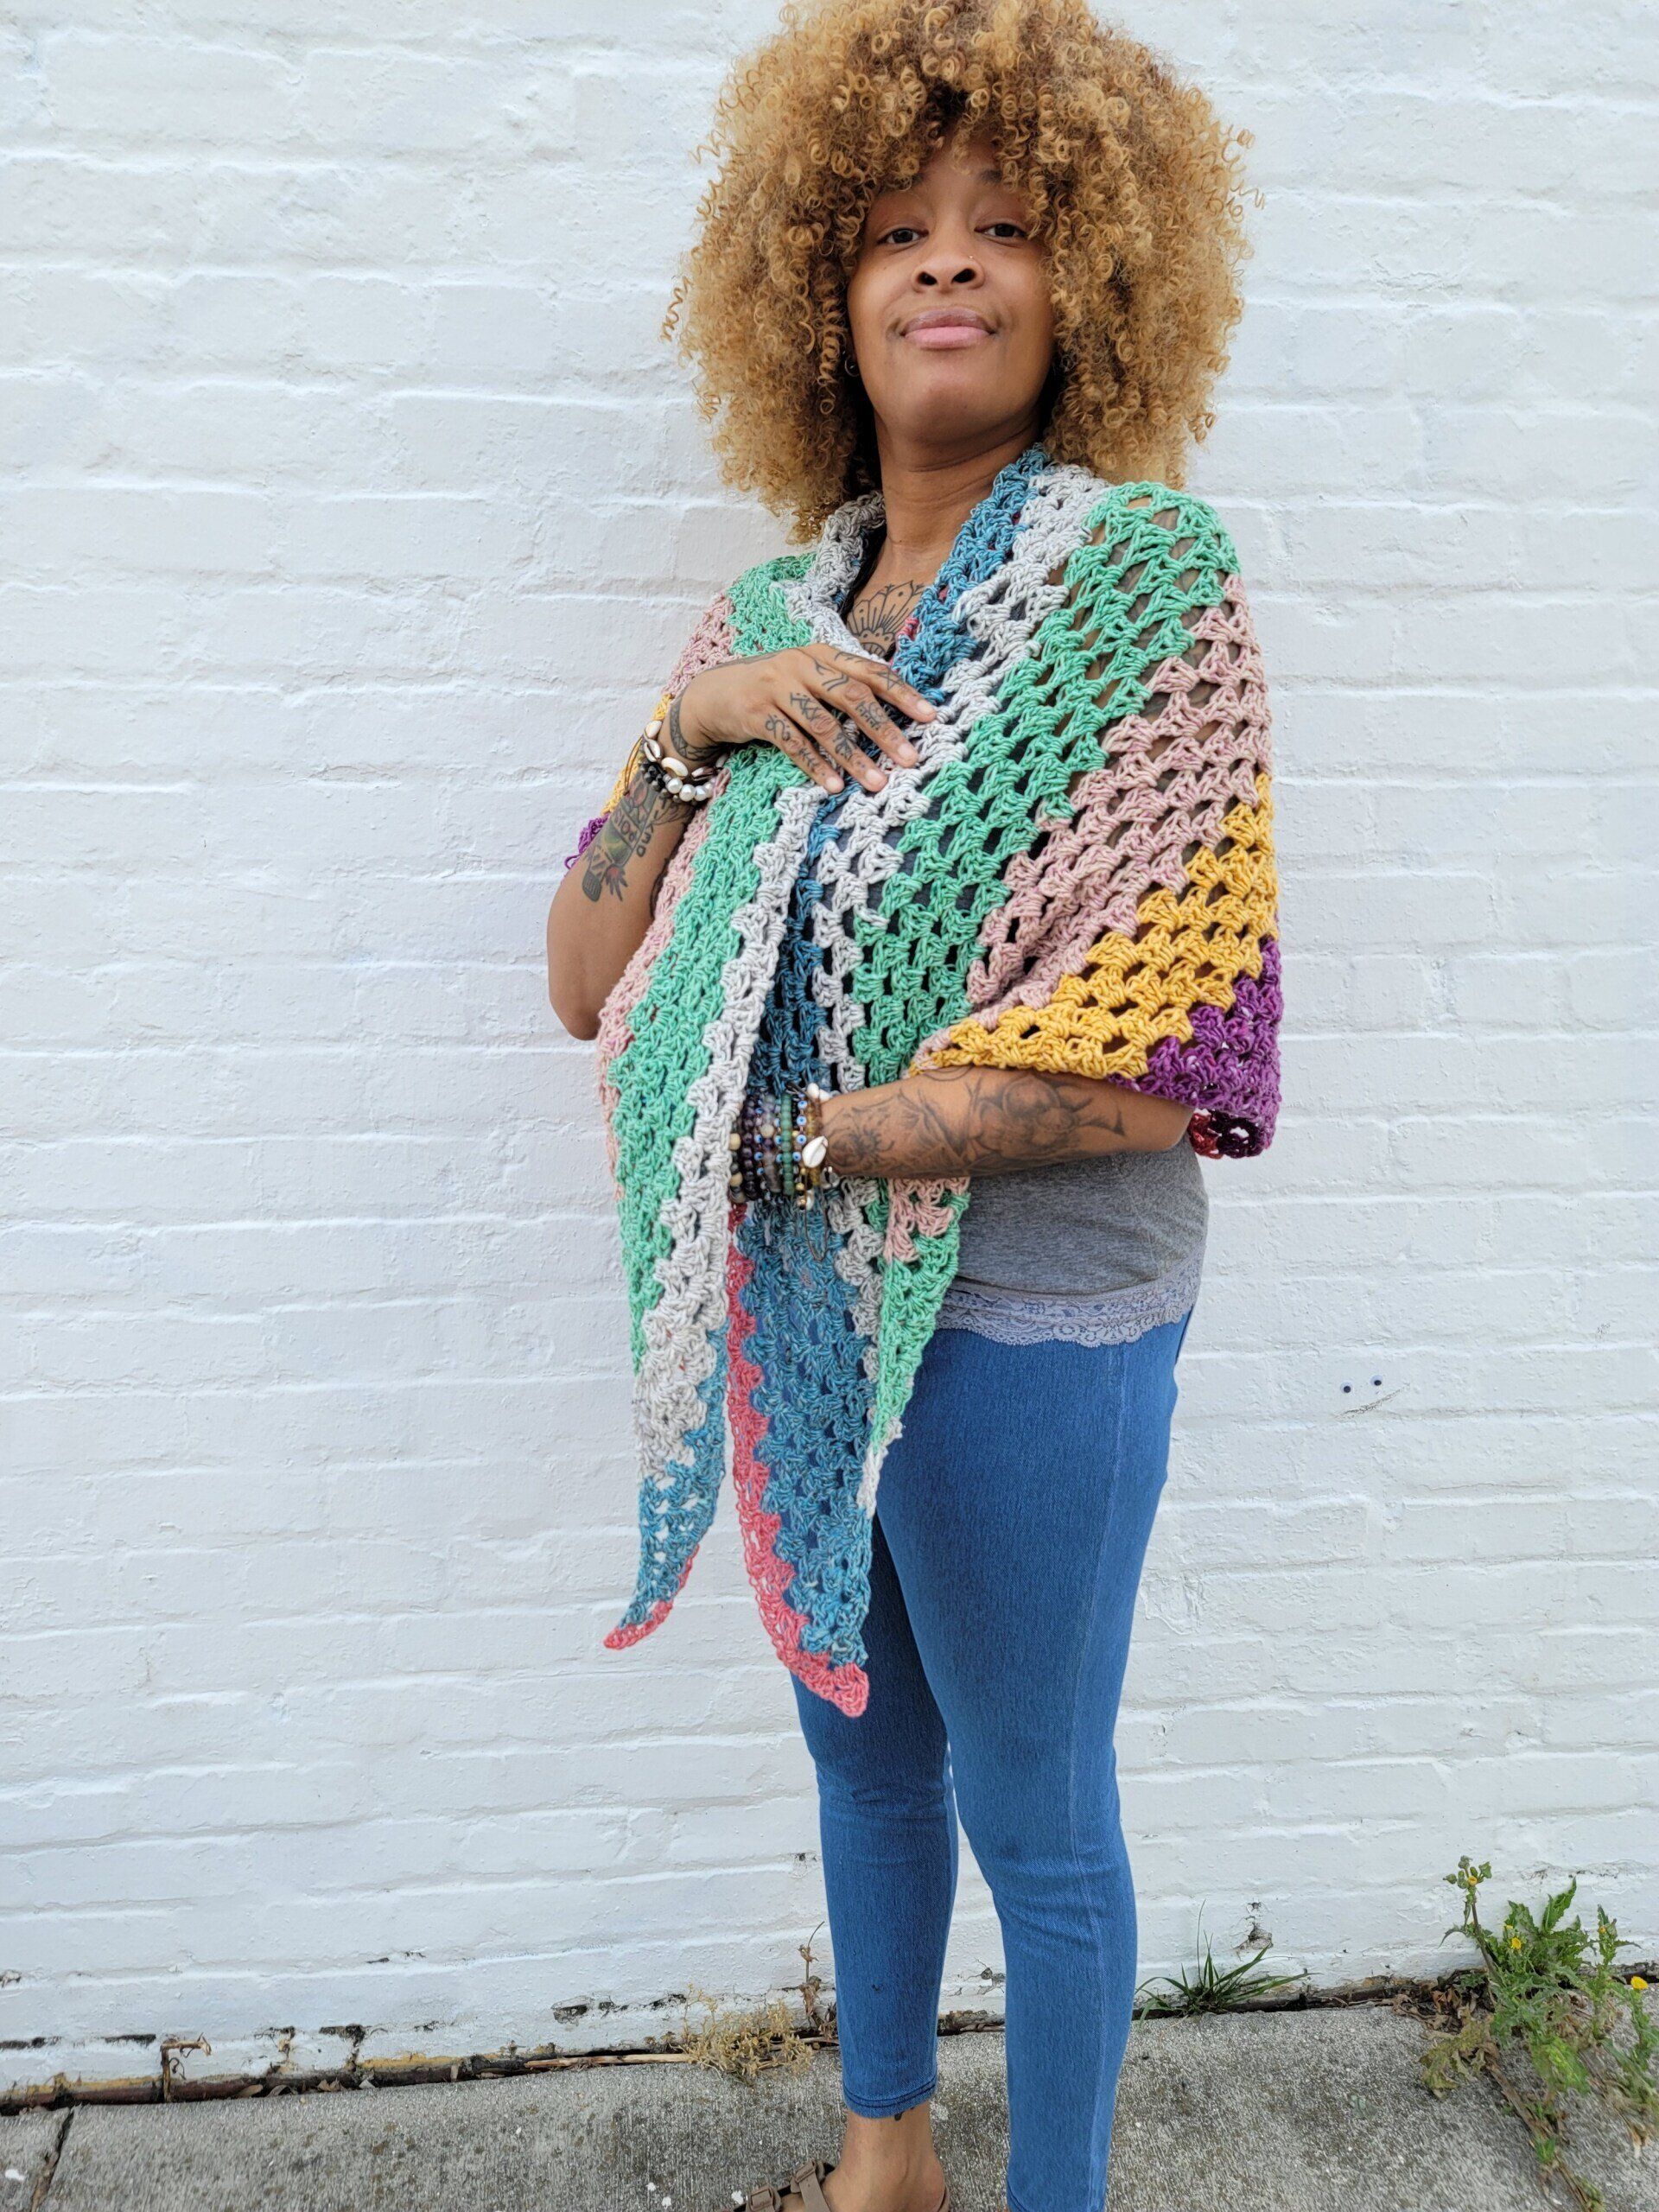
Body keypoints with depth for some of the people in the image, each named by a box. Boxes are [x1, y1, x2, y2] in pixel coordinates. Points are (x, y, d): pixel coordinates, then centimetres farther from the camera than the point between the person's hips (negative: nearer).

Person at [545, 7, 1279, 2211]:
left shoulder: (1147, 582, -11)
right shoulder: (776, 610, 5)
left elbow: (1157, 1069, -19)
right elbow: (587, 984, 3)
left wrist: (775, 1137, -15)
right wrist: (694, 734, -12)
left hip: (1031, 1317, -6)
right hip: (796, 1293, 6)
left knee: (1032, 1809, 13)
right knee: (860, 1738, 23)